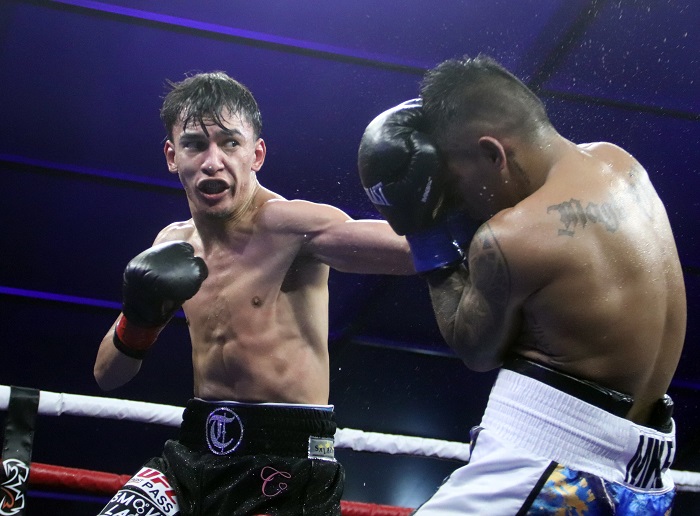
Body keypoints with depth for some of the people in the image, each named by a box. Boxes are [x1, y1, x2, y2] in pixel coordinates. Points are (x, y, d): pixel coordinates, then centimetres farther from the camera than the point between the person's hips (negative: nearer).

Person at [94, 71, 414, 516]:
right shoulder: (174, 244, 7)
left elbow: (411, 248, -29)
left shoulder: (289, 225, -14)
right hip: (196, 452, 5)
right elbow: (108, 376, 9)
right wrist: (140, 319, -10)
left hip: (289, 463, -5)